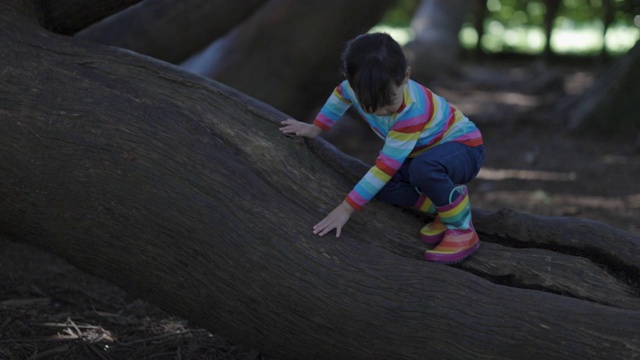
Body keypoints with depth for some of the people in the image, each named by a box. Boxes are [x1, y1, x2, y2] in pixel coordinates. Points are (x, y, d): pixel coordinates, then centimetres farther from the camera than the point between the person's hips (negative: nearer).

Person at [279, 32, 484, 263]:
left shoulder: (412, 111, -38)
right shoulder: (362, 86, -19)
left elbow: (386, 165, -36)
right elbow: (341, 94, 9)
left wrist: (347, 208, -35)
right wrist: (315, 128, 11)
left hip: (463, 145, -7)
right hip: (424, 152, 7)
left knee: (423, 168, -42)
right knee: (383, 186, -22)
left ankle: (462, 230, -22)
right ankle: (448, 208, -5)